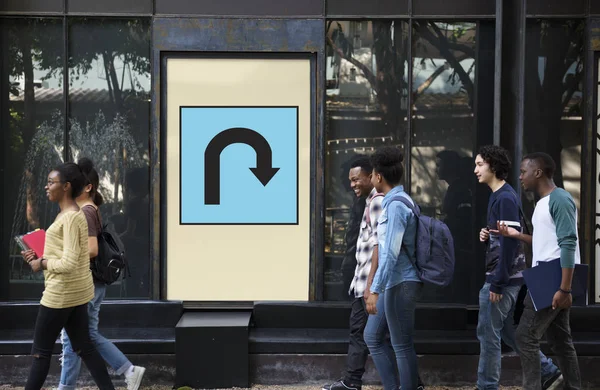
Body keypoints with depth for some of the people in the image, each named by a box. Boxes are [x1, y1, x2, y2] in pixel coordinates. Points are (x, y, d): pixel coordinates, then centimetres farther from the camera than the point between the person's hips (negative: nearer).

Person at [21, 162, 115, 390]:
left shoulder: (70, 218, -19)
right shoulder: (70, 215, 12)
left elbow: (68, 263, -25)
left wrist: (41, 264, -11)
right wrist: (40, 256, 8)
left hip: (61, 292, -10)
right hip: (77, 291, 10)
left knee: (41, 351, 2)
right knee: (84, 348, 12)